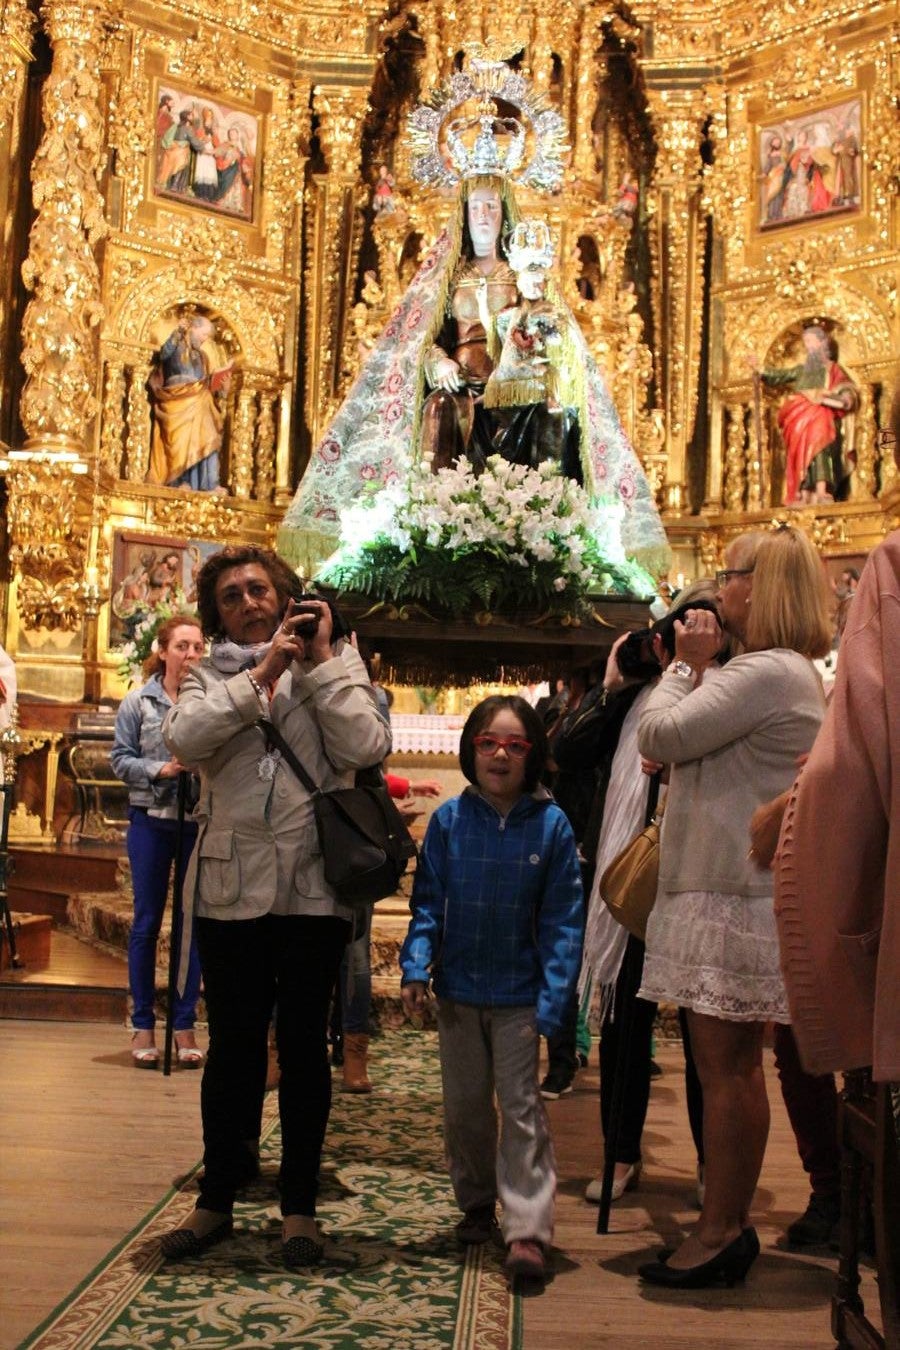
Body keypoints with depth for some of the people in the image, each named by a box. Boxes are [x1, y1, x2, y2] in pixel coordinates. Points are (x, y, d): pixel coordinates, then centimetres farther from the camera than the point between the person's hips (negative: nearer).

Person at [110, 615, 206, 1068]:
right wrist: (159, 770, -15)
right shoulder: (138, 701, 0)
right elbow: (120, 758, 0)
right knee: (146, 922, 7)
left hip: (202, 824, 0)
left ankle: (184, 1024, 18)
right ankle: (143, 1025, 17)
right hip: (151, 821, 0)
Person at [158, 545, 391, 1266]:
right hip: (230, 888, 1)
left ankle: (300, 1206, 22)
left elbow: (366, 747, -12)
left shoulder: (335, 668, 5)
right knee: (233, 1045, 12)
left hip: (312, 889, -1)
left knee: (304, 1044, 8)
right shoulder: (211, 676, 8)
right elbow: (184, 737, -13)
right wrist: (262, 674, -15)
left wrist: (321, 661, -8)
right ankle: (216, 1199, 27)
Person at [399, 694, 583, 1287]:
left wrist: (553, 999, -13)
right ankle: (477, 1203, 34)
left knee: (521, 1106, -1)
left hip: (518, 996, -3)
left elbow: (562, 921, -8)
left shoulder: (552, 825, -10)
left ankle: (529, 1228, 5)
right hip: (458, 990, 3)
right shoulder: (448, 821, -5)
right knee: (465, 1105, 15)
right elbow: (428, 901, 2)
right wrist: (416, 967, -10)